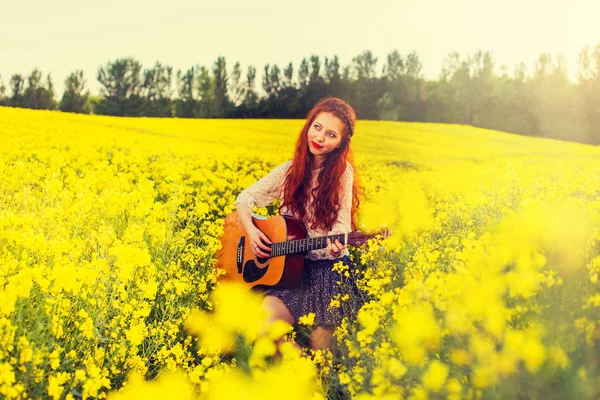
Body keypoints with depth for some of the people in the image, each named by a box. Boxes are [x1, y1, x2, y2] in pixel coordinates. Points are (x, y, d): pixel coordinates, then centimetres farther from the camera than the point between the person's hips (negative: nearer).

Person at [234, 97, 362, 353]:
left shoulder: (342, 172, -4)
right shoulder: (289, 171, 4)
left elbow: (342, 226, -7)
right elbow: (244, 199, 11)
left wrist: (336, 244, -30)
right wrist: (251, 231, -8)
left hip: (329, 272, -2)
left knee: (321, 347, -7)